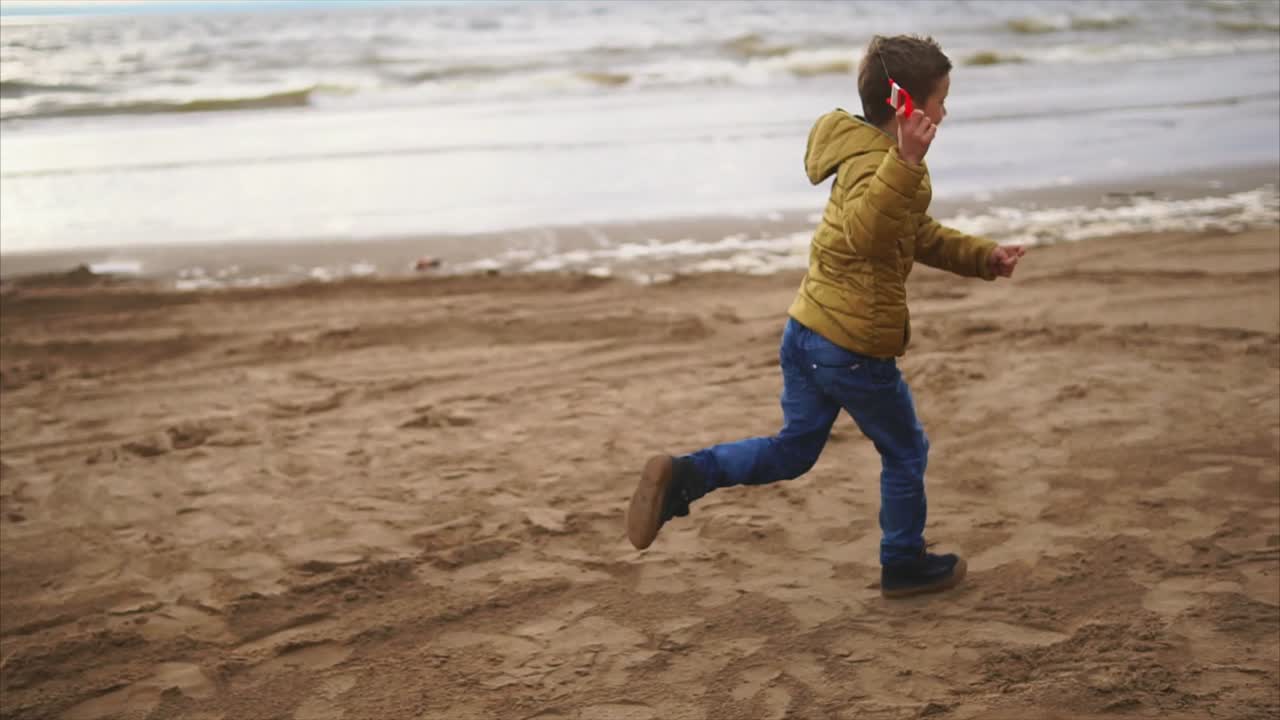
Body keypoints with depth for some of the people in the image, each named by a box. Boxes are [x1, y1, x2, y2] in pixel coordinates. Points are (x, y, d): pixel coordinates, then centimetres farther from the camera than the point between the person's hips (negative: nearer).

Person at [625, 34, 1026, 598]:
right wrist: (906, 162, -50)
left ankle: (682, 476, -1)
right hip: (854, 345, -9)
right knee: (906, 452, 12)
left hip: (808, 327, 9)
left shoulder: (873, 155, 16)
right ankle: (904, 565, 28)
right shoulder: (877, 161, -18)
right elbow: (866, 233, -39)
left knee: (793, 450, 16)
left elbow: (922, 237, 26)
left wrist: (985, 258, 18)